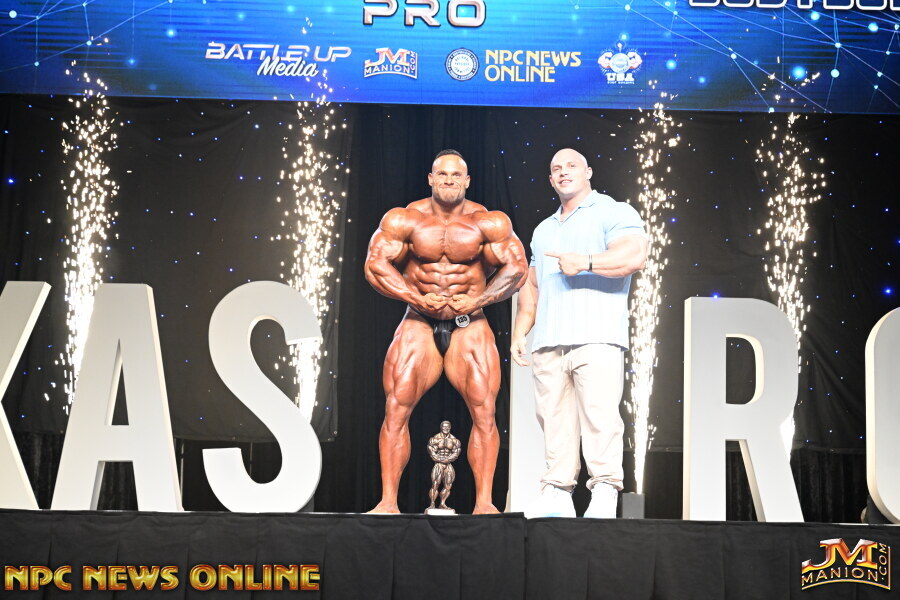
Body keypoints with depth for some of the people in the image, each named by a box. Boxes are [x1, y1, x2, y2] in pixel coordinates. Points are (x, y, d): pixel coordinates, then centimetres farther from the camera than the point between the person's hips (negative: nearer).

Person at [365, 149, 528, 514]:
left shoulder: (489, 223, -4)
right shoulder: (405, 220, -3)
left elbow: (517, 268, -5)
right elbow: (375, 263, -6)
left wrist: (478, 300, -16)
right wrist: (418, 299, -16)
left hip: (470, 326, 0)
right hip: (419, 323, 0)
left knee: (484, 412, -10)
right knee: (396, 409, -8)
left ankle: (484, 502, -2)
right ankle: (388, 502, -3)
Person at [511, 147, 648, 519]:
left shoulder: (613, 213, 6)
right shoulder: (544, 230, 29)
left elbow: (635, 255, -11)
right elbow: (532, 285, 29)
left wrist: (585, 262, -16)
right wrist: (519, 333, 19)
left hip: (596, 338, -6)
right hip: (548, 344, 6)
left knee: (600, 414, -13)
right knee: (554, 418, 2)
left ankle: (604, 495, -13)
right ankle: (557, 494, 5)